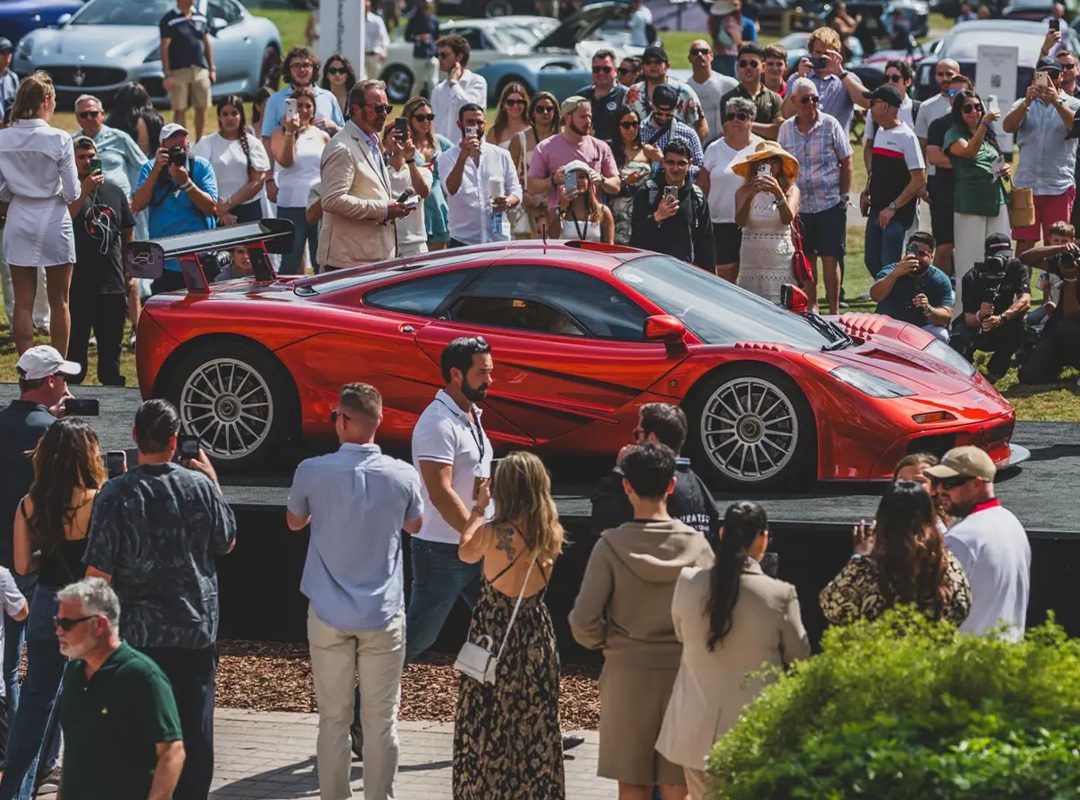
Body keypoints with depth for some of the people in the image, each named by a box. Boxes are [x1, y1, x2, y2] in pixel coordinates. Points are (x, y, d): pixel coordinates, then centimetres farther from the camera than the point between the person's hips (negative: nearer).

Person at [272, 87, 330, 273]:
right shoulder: (280, 134, 4)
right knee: (290, 261, -1)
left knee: (321, 262, 3)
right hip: (291, 207, -3)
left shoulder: (322, 137, 12)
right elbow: (285, 161, -13)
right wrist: (290, 133, -21)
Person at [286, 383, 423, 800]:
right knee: (381, 719, 6)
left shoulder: (312, 472, -10)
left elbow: (294, 522, 10)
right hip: (383, 613, 0)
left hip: (329, 614, 0)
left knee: (333, 719, 9)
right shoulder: (403, 476, -8)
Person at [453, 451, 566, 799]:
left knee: (487, 727, 8)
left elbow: (466, 553, 1)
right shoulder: (551, 534, -10)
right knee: (535, 729, 13)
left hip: (493, 635, -3)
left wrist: (479, 508, 11)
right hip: (536, 636, 3)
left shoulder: (492, 533, -20)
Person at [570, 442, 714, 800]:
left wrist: (606, 643, 8)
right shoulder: (696, 545, -5)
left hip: (627, 674, -1)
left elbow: (584, 621, -12)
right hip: (683, 673, 1)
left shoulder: (611, 545, -10)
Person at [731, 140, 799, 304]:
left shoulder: (791, 190, 3)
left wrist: (778, 193, -28)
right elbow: (740, 221, -11)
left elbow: (788, 219, -13)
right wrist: (751, 195, -25)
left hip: (781, 261, -1)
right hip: (752, 261, 1)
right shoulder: (744, 191, 4)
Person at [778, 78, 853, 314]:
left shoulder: (830, 124, -3)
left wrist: (843, 197, -3)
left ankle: (834, 311, 4)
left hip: (830, 204, -3)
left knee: (830, 259, -3)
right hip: (800, 204, 3)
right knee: (806, 259, 8)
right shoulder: (786, 128, 5)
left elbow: (846, 163, 1)